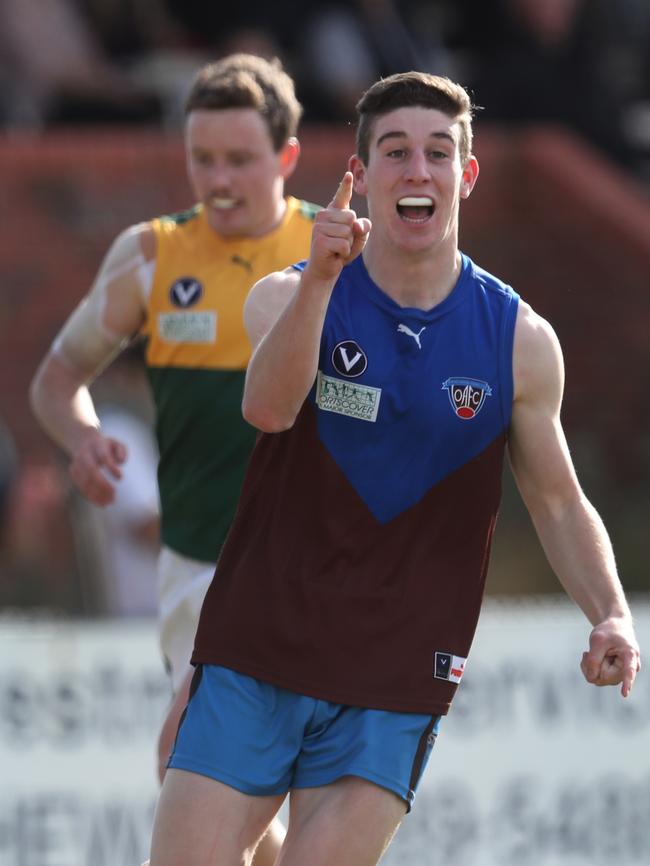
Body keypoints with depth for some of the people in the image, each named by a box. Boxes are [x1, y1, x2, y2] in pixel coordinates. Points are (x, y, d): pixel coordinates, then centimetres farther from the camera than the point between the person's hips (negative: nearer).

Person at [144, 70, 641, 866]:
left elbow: (559, 502, 10)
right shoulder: (287, 297, -2)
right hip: (254, 656, 0)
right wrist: (320, 278, -39)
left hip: (394, 688, 0)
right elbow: (268, 408, -23)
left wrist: (611, 614, -8)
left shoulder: (518, 341, 2)